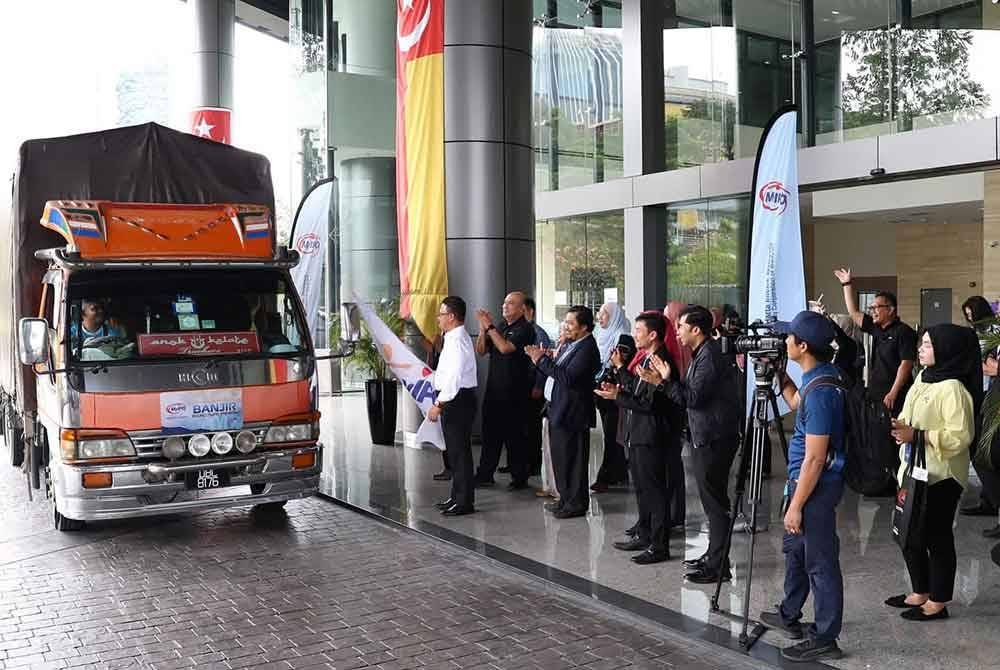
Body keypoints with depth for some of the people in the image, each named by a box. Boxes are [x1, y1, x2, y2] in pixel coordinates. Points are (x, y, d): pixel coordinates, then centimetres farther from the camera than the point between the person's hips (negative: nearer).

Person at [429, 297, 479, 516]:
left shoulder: (457, 340, -18)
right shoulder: (455, 338, 15)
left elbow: (454, 377, -25)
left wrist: (439, 404, -24)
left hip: (457, 400, -11)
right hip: (454, 400, 11)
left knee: (459, 451, -4)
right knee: (455, 451, 17)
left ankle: (464, 502, 3)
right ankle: (458, 497, 26)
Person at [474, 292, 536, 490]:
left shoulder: (525, 329, -9)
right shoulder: (500, 326, 13)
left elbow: (505, 347, -23)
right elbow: (481, 351, 11)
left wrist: (490, 327, -17)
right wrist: (483, 329, -4)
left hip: (514, 391, -7)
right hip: (494, 387, 7)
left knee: (515, 434, 0)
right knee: (490, 431, 11)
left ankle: (519, 477, 10)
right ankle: (485, 475, 19)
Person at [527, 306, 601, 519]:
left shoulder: (587, 349, -17)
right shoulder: (569, 344, 14)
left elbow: (567, 377, -25)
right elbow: (554, 373, 16)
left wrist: (542, 360, -19)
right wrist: (539, 359, 1)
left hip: (571, 413, -10)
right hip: (557, 409, 10)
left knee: (572, 459, -1)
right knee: (560, 458, 17)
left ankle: (577, 503, 9)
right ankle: (566, 498, 28)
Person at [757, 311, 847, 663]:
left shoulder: (820, 390, -26)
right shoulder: (820, 377, 3)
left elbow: (815, 458, -25)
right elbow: (797, 403, 25)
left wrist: (796, 505, -20)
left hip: (815, 486, -10)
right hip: (806, 480, 10)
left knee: (820, 562, 1)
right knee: (795, 548, 23)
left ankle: (824, 639, 14)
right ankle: (790, 615, 40)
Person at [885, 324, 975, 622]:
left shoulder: (952, 388, -20)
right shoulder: (923, 377, 8)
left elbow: (960, 436, -24)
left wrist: (916, 434, -27)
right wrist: (901, 426, -2)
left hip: (940, 477, -9)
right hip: (913, 470, 9)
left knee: (936, 537, 4)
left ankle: (938, 603, 18)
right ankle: (920, 592, 32)